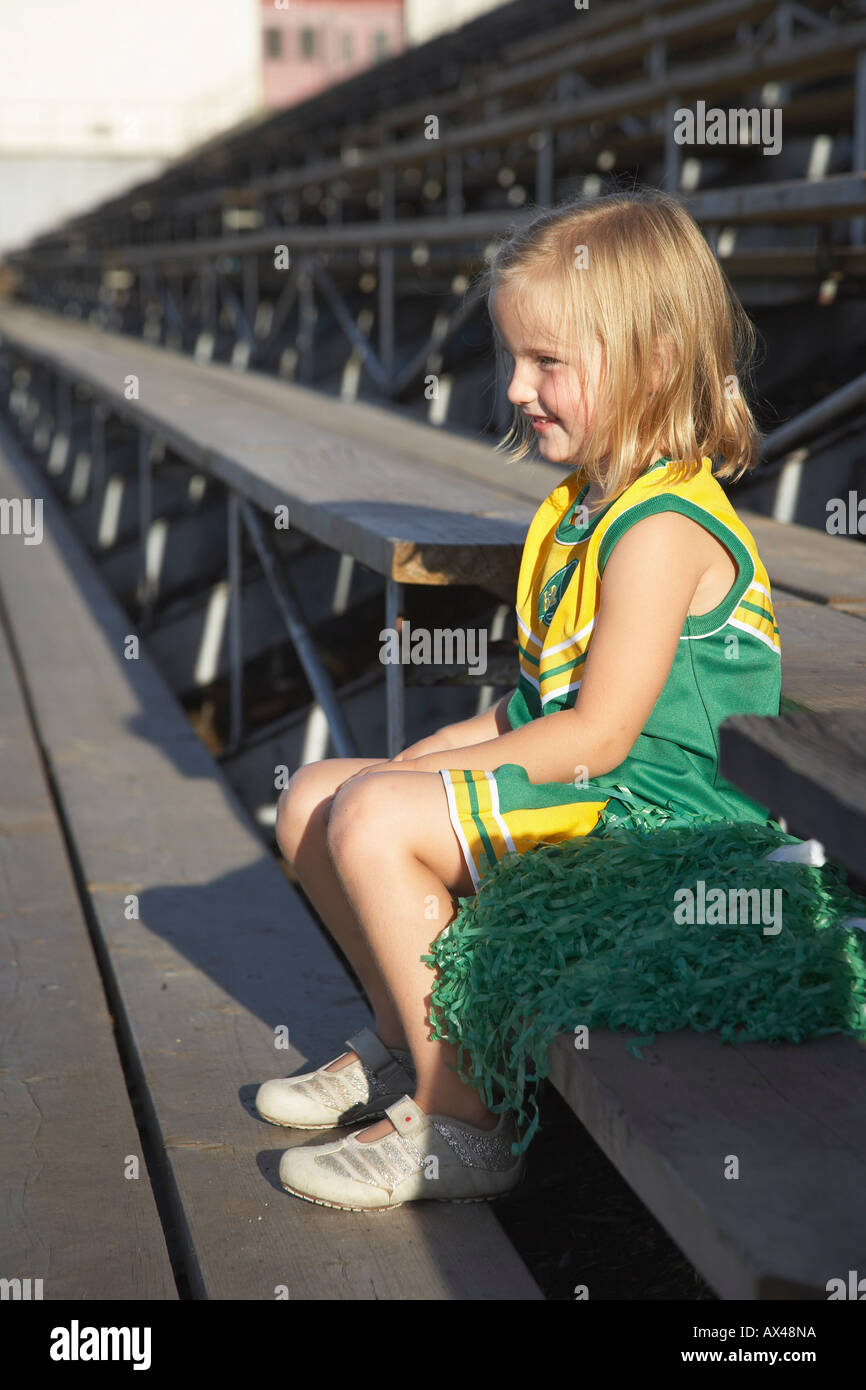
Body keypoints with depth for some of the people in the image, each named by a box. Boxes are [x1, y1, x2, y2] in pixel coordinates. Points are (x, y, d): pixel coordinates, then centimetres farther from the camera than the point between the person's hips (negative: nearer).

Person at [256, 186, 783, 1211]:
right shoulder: (586, 506, 13)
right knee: (311, 800, 8)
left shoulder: (662, 530, -20)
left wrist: (423, 773, -15)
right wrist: (434, 753, 7)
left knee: (373, 818, -24)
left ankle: (458, 1125, -12)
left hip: (649, 820, -10)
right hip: (575, 787, 10)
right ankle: (406, 1035, 24)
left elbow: (598, 735, -23)